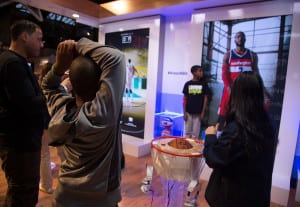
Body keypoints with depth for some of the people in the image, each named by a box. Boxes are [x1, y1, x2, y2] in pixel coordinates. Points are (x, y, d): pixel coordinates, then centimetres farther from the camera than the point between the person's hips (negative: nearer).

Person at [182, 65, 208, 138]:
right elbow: (185, 99, 5)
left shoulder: (203, 84, 1)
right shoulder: (187, 84, 2)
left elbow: (205, 98, 3)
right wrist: (184, 112, 0)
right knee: (187, 133, 8)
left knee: (195, 134, 5)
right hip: (188, 112, 1)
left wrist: (203, 112, -2)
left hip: (198, 113, 0)